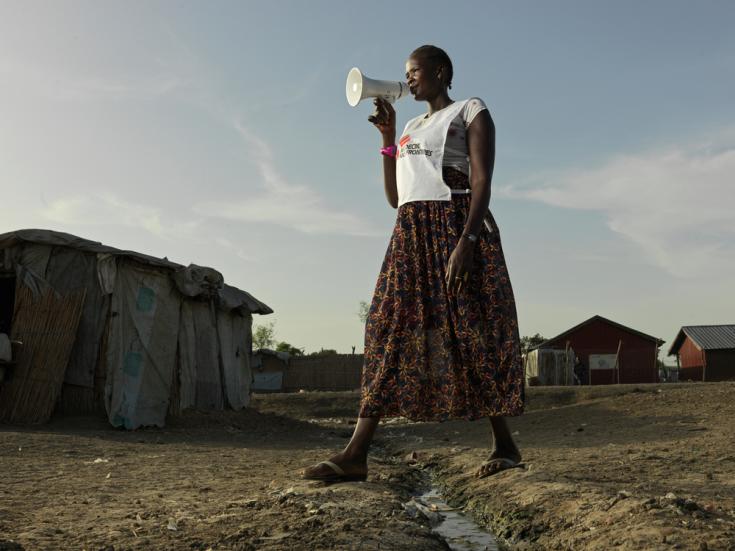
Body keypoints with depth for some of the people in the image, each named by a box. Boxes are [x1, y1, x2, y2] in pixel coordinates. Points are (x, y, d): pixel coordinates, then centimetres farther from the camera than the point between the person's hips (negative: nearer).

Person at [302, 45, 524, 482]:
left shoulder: (471, 112, 6)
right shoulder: (412, 129, 27)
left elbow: (482, 181, -8)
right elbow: (395, 197, 21)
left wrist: (466, 241, -22)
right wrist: (388, 138, 16)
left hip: (455, 229, -7)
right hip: (411, 235, 7)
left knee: (472, 335, -5)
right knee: (390, 333, -4)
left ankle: (505, 446, 9)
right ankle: (356, 454, -8)